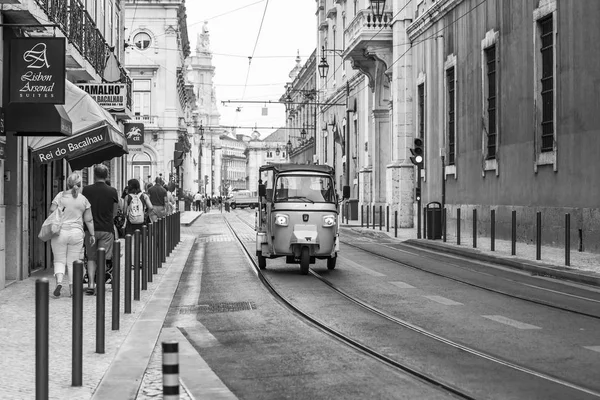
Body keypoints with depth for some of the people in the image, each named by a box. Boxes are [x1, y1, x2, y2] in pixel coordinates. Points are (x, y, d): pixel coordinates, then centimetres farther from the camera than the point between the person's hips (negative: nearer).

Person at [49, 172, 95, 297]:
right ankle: (73, 288, 6)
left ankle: (59, 281, -15)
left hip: (60, 232, -1)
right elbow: (89, 219, 6)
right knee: (73, 262, 9)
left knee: (59, 260, 8)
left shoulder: (61, 196, -2)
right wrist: (92, 234, 14)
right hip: (77, 233, 1)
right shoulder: (83, 199, 4)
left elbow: (52, 211, -7)